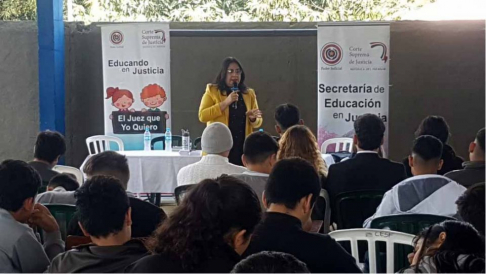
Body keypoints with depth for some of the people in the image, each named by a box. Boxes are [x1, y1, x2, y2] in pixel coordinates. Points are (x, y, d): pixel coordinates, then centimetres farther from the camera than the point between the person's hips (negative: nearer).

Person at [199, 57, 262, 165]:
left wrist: (253, 118, -5)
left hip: (242, 148, 3)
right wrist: (226, 102, -15)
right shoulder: (212, 91, 2)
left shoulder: (249, 93, 13)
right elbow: (202, 116, -9)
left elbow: (257, 123, 18)